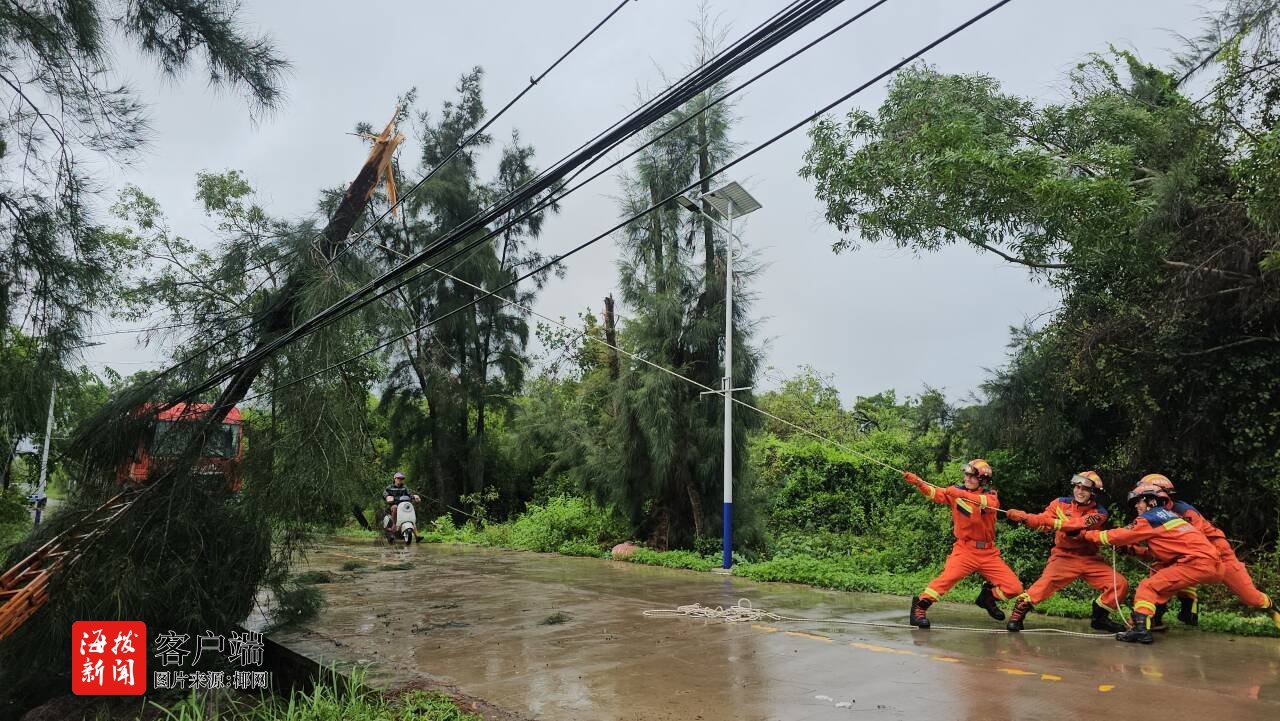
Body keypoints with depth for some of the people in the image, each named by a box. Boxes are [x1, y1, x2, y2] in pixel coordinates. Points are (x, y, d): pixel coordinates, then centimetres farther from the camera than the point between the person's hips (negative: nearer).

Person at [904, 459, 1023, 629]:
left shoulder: (990, 495, 2)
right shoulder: (956, 490, 2)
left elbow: (990, 503, -23)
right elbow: (935, 493, -15)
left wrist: (962, 494, -36)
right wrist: (918, 482, -35)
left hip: (988, 553, 3)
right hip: (965, 549, -3)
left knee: (1014, 588, 0)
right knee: (947, 577, -27)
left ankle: (987, 597, 27)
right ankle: (919, 606, -17)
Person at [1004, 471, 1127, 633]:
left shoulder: (1099, 513, -2)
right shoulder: (1061, 503, 0)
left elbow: (1081, 524, -21)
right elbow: (1041, 520, -12)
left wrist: (1054, 522, -32)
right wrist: (1022, 516, -31)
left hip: (1090, 559, 3)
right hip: (1064, 556, -3)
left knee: (1120, 584, -7)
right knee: (1046, 583, -28)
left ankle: (1100, 617, 16)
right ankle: (1019, 611, -11)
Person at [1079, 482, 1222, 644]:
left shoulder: (1149, 518, -2)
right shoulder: (1167, 514, 23)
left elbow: (1118, 536, 0)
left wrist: (1085, 533, 8)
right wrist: (1133, 549, 18)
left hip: (1198, 563, -9)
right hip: (1212, 564, 9)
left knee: (1147, 587, -9)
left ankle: (1141, 629, -24)